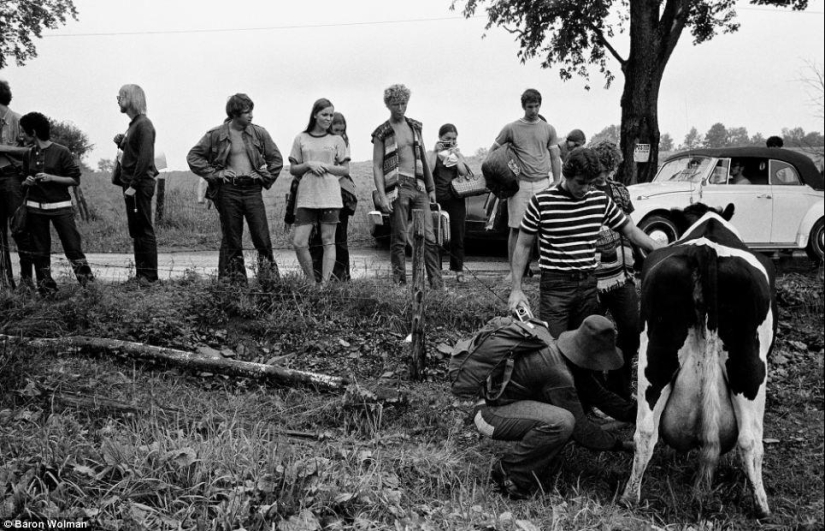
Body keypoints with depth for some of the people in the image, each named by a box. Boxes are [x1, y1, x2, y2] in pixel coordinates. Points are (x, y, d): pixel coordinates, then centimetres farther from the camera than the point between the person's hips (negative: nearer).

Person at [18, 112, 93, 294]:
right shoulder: (28, 155, 10)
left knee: (72, 245, -7)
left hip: (60, 206, -4)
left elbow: (75, 179, -5)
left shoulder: (61, 152, -4)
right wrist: (26, 181, -1)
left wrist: (51, 178, -15)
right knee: (40, 250, 6)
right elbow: (24, 179, 22)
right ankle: (46, 288, 14)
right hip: (35, 208, 5)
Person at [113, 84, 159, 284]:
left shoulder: (143, 124, -11)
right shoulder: (134, 124, 18)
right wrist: (121, 143, 4)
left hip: (140, 185, -10)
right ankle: (141, 274, 17)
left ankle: (150, 275, -1)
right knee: (136, 230, 11)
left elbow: (145, 157, -19)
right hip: (132, 186, 10)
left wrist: (133, 185, -21)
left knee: (144, 230, -6)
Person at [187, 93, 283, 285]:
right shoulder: (216, 134, 0)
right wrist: (214, 173, -2)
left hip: (252, 189, 1)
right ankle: (235, 282, 11)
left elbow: (276, 159, 15)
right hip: (228, 191, -1)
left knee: (262, 238, -3)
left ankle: (270, 279, 4)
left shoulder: (259, 133, 6)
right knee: (231, 240, 4)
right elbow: (193, 156, 6)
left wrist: (265, 178, 5)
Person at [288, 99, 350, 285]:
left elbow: (345, 170, 7)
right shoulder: (301, 139, 10)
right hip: (306, 196, 1)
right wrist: (309, 165, -7)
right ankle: (311, 282, 9)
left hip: (330, 197, -1)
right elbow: (292, 169, 11)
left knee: (328, 241, 0)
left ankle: (324, 283, 4)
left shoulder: (337, 140, 9)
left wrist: (326, 167, -8)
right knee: (299, 242, -6)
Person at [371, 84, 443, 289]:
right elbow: (377, 166, -2)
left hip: (419, 187, 4)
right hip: (398, 187, -4)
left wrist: (431, 188, 17)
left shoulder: (415, 127, 15)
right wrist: (382, 196, -12)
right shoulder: (382, 133, 1)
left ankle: (437, 284, 0)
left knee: (429, 237, -2)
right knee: (399, 239, -1)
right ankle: (400, 283, 6)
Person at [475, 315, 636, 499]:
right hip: (490, 415, -10)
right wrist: (620, 445, -10)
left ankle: (542, 456, 12)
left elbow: (600, 395, 11)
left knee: (580, 399, 6)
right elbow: (581, 430, -22)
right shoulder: (558, 372, -29)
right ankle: (506, 473, -13)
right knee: (562, 421, -32)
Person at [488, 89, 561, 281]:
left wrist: (557, 184, 6)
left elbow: (555, 158, 11)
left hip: (542, 184, 2)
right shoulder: (511, 128, 3)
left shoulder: (548, 129, 9)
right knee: (516, 228, -1)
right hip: (520, 184, -2)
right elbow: (493, 150, 10)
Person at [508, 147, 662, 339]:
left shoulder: (601, 201, 5)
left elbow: (631, 230, 13)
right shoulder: (541, 202, -6)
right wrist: (516, 289, -2)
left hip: (589, 285, 4)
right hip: (555, 287, -4)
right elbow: (523, 246, 1)